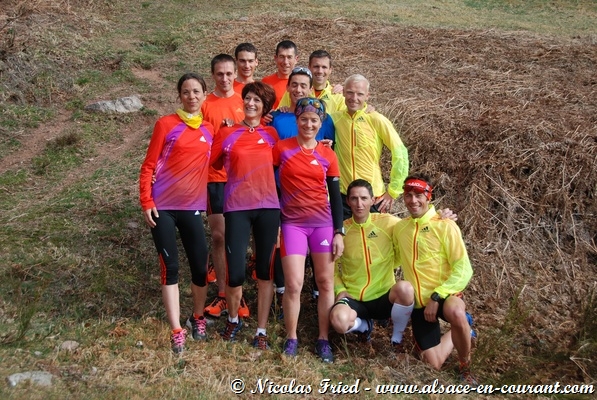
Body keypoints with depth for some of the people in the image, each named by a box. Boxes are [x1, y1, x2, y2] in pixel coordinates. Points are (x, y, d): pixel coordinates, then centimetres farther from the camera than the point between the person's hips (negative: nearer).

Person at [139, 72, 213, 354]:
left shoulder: (209, 130, 7)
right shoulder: (166, 124, -4)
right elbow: (148, 166, -4)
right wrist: (146, 202, -10)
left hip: (192, 207, 3)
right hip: (163, 206, -3)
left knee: (200, 266, 5)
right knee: (170, 267, -3)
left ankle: (198, 318, 29)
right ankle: (177, 331, 3)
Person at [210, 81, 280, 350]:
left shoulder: (271, 134, 9)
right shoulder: (227, 133, 5)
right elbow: (209, 163, 7)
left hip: (268, 207, 2)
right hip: (237, 208, -1)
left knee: (265, 270, 5)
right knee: (235, 273, -5)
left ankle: (261, 330, 17)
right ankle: (233, 320, 23)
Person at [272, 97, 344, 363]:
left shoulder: (328, 155, 4)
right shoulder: (281, 149, -1)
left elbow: (335, 196, 6)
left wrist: (339, 232, 1)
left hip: (323, 223, 2)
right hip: (292, 224, -2)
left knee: (326, 283, 4)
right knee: (294, 284, -6)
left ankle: (323, 340, 16)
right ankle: (291, 339, 11)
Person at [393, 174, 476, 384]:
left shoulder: (445, 226, -12)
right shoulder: (399, 227, 3)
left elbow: (463, 270, -16)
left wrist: (436, 297, -22)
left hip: (445, 295, -4)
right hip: (418, 302, 4)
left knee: (456, 313, -40)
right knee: (433, 364, 2)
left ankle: (465, 368, -11)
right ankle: (460, 331, 32)